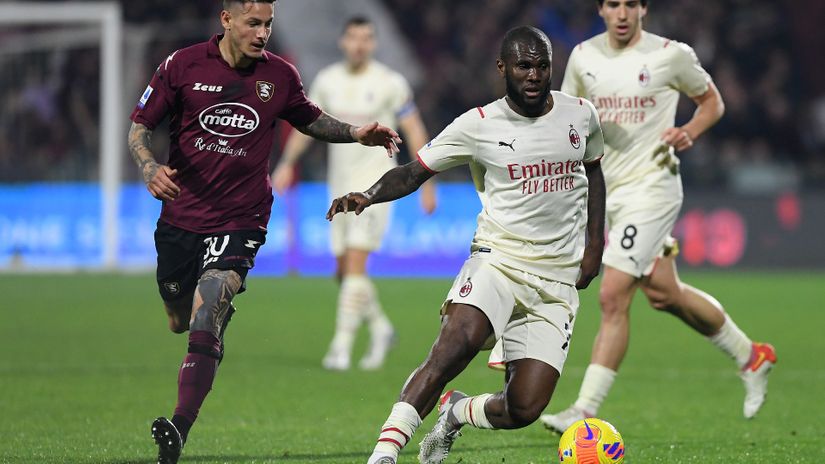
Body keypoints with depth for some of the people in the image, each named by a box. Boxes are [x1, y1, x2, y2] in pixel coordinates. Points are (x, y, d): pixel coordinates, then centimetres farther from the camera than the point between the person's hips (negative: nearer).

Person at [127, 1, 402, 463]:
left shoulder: (280, 75, 0)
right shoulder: (183, 65, -4)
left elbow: (310, 120, 19)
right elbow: (141, 125, 1)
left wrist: (356, 133, 2)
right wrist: (150, 167, -19)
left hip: (240, 221, -2)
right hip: (181, 214, 2)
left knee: (205, 325, -20)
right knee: (180, 321, 17)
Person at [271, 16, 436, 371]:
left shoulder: (390, 83, -7)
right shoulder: (327, 80, 6)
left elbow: (414, 132, -3)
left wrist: (427, 184, -5)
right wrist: (287, 163, 0)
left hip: (375, 182, -5)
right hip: (340, 182, 5)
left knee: (355, 262, -16)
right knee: (345, 270, 7)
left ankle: (341, 347, -17)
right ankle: (381, 329, 29)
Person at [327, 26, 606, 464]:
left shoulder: (580, 114, 6)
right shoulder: (479, 125, -4)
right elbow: (415, 170, 0)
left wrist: (594, 243, 15)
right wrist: (368, 196, -20)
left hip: (557, 284, 3)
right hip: (498, 261, -3)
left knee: (524, 408, -9)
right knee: (453, 348, -33)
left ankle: (455, 412, 24)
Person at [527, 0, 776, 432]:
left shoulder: (670, 55, -7)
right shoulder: (584, 56, 5)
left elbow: (712, 101, 7)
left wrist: (689, 132, -12)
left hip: (651, 184, -6)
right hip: (608, 187, 6)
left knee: (613, 297, -14)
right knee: (663, 294, 13)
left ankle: (585, 410, -11)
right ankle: (750, 356, 34)